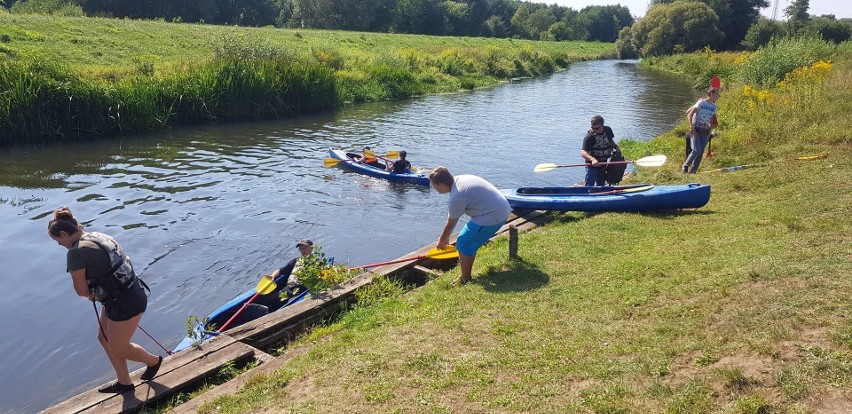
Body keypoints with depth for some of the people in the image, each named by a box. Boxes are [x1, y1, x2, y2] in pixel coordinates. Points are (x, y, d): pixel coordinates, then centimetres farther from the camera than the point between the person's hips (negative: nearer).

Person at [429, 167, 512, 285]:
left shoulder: (456, 198, -21)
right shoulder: (459, 179, 7)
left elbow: (451, 224, -5)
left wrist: (441, 241, 12)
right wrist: (446, 236, 22)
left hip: (492, 216, -10)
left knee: (463, 243, 0)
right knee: (471, 242, 19)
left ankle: (465, 280, 11)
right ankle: (467, 274, 31)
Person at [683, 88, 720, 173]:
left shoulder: (714, 107, 10)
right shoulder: (701, 103, -9)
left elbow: (711, 120, 20)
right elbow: (689, 115, -12)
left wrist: (710, 131, 11)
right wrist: (691, 127, -18)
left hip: (705, 131, 6)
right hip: (696, 129, -6)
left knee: (701, 152, 0)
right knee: (696, 150, -18)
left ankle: (693, 171, 7)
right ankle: (685, 166, -1)